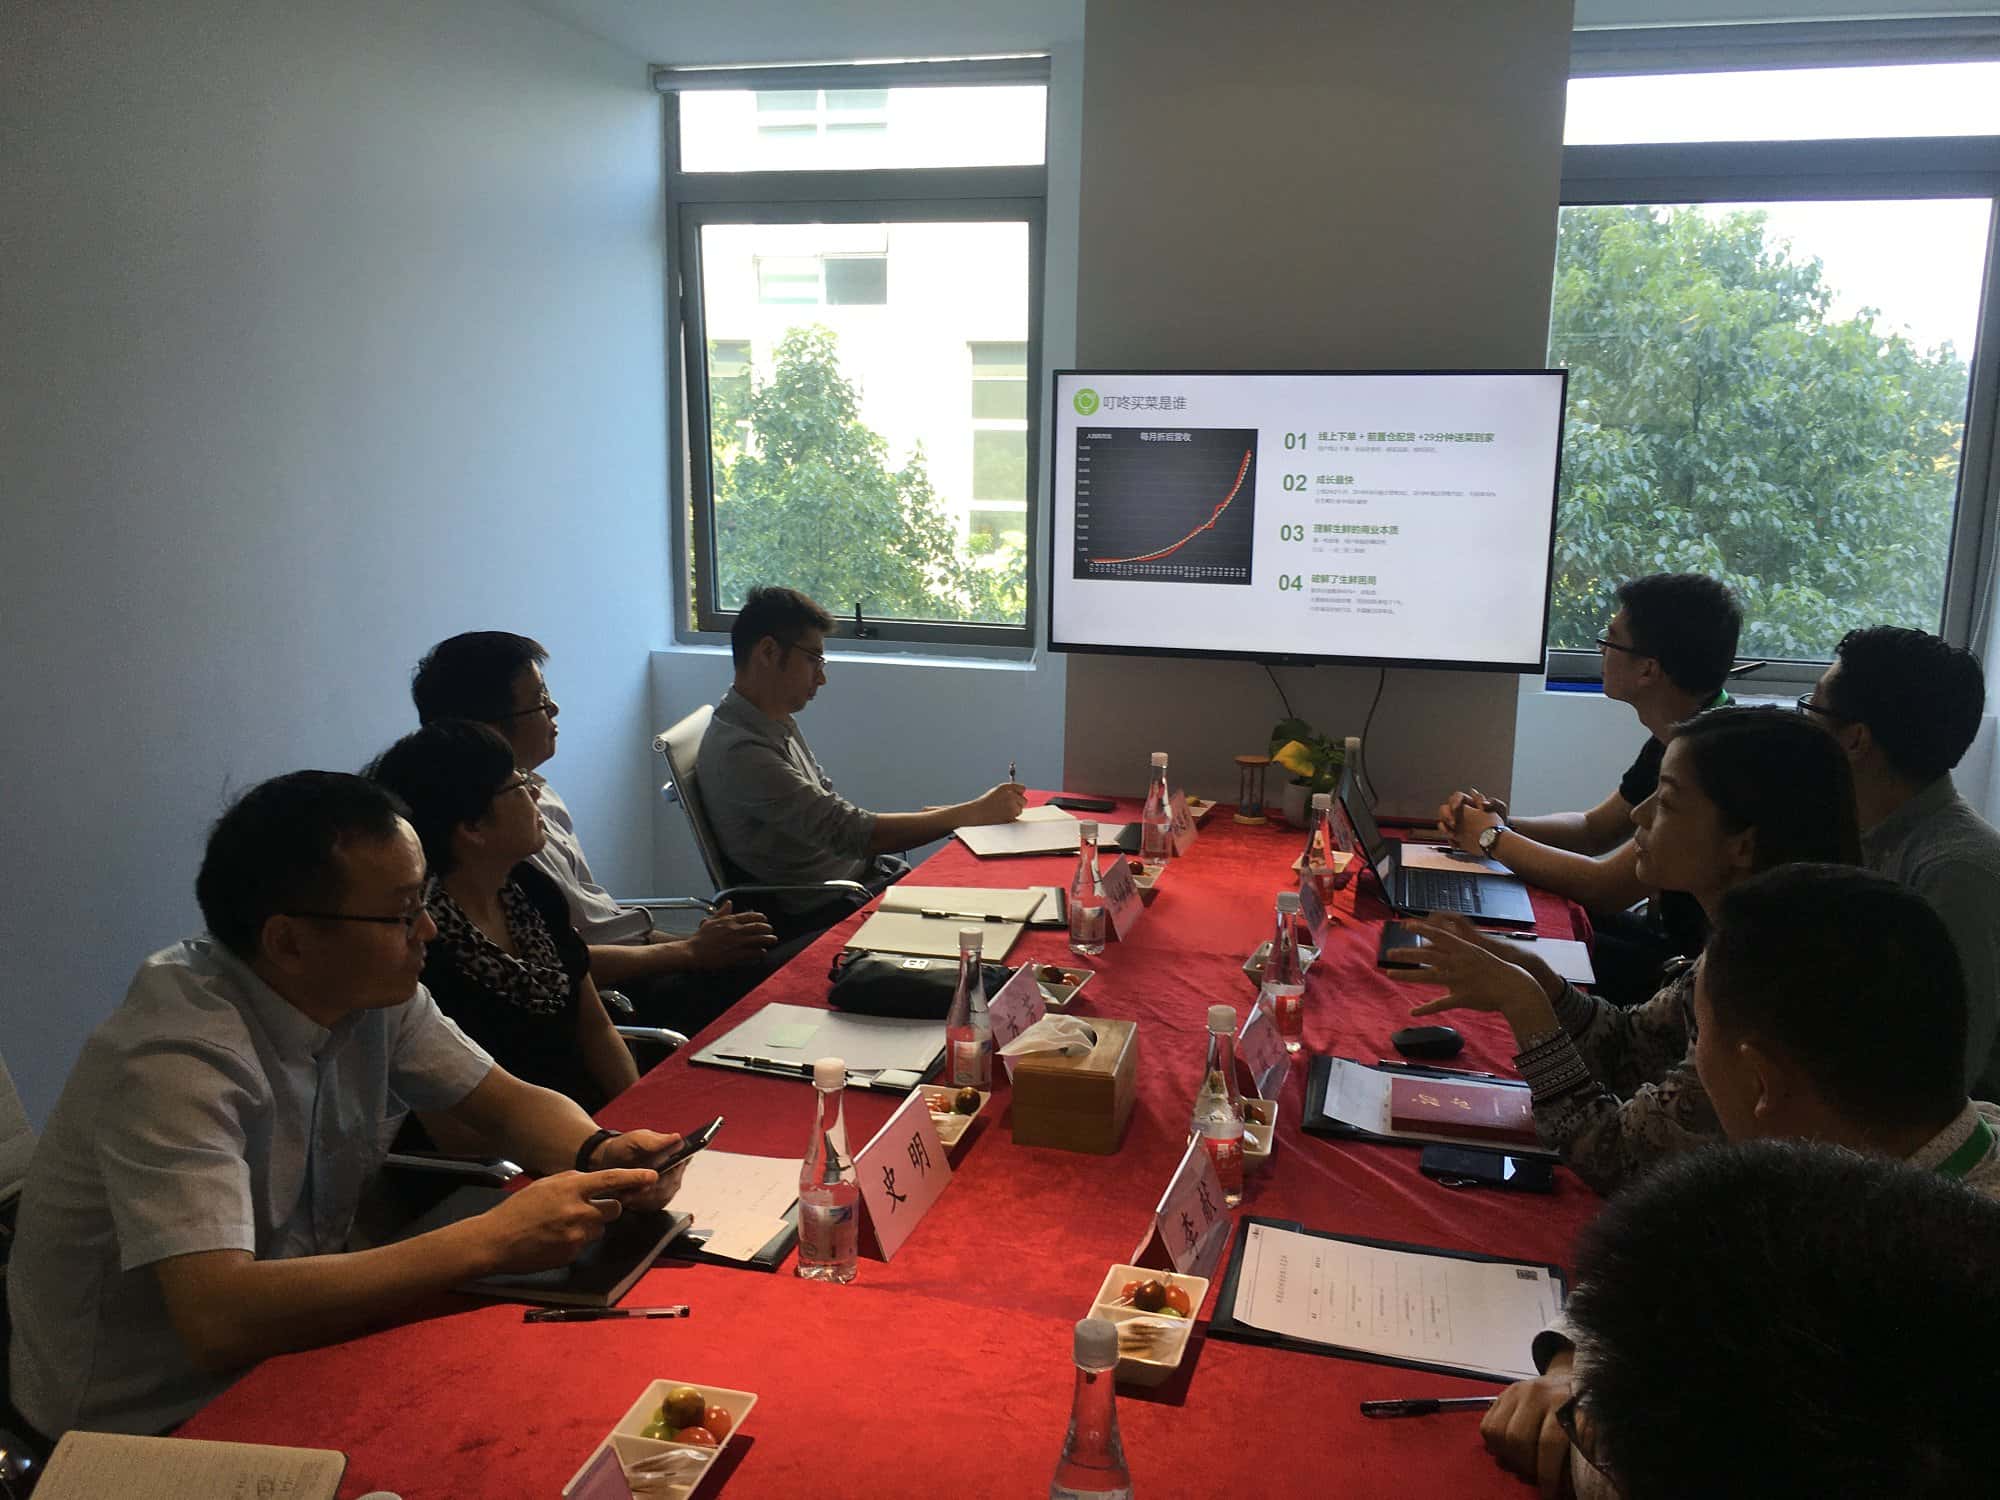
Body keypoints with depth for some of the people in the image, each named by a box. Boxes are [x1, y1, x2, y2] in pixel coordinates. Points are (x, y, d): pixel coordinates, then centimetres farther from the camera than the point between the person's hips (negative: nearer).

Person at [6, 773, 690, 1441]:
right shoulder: (177, 1062, -29)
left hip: (282, 1340, 7)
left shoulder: (371, 989, -7)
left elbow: (512, 1103, 1)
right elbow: (217, 1320, -37)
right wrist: (488, 1239, -37)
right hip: (153, 1415, -6)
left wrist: (600, 1154, -21)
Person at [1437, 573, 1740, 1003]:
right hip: (1672, 937, 9)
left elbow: (1606, 889, -24)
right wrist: (1502, 823, 0)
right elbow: (1595, 829, 19)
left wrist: (1492, 838, -10)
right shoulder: (1675, 741, 7)